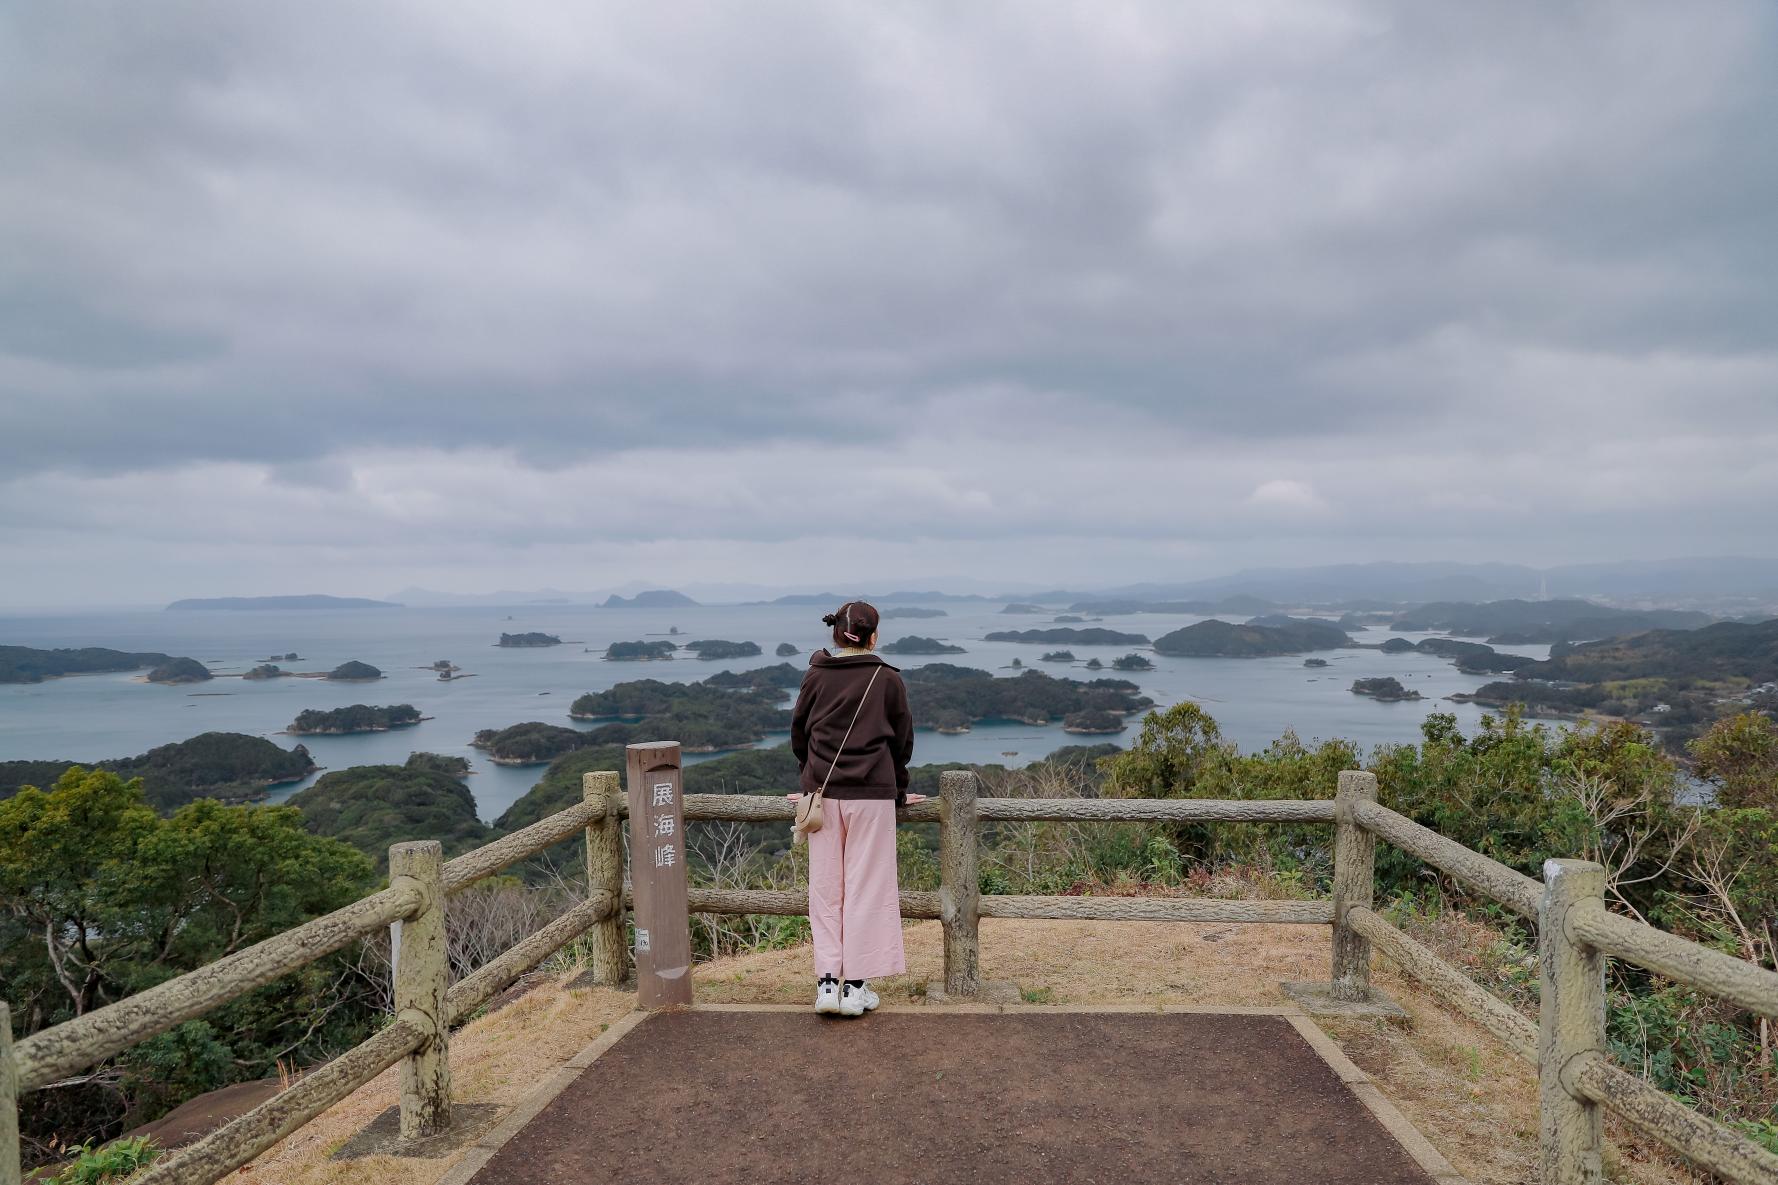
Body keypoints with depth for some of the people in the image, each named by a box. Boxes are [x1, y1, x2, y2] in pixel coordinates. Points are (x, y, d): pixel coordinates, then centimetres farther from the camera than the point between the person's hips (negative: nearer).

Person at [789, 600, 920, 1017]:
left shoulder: (816, 677, 4)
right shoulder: (888, 680, -1)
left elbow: (799, 735, 10)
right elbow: (902, 741, 6)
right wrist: (899, 791, 17)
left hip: (822, 793, 2)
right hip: (872, 795, -2)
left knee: (825, 888, 9)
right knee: (865, 888, 4)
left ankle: (827, 981, 7)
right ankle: (856, 987, 7)